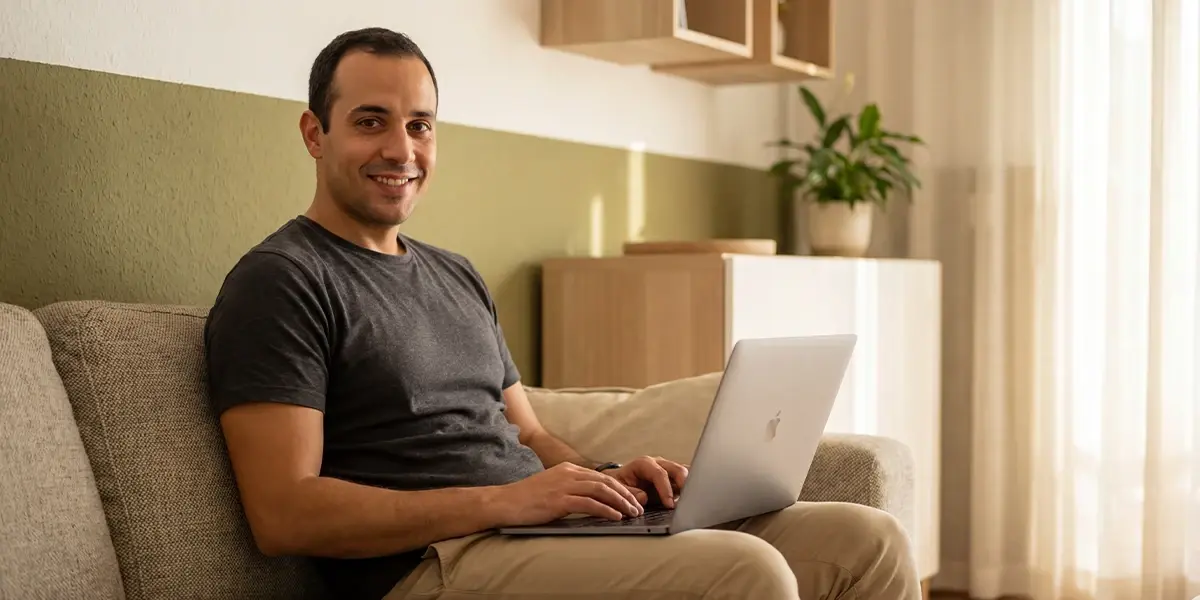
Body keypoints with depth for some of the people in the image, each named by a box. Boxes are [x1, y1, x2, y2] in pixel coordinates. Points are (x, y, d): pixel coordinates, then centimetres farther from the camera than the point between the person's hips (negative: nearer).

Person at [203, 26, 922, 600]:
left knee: (871, 539, -3)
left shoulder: (458, 277, 23)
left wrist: (604, 477, 1)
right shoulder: (279, 282, -3)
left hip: (561, 533, 8)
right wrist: (508, 500, -19)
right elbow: (284, 514, -13)